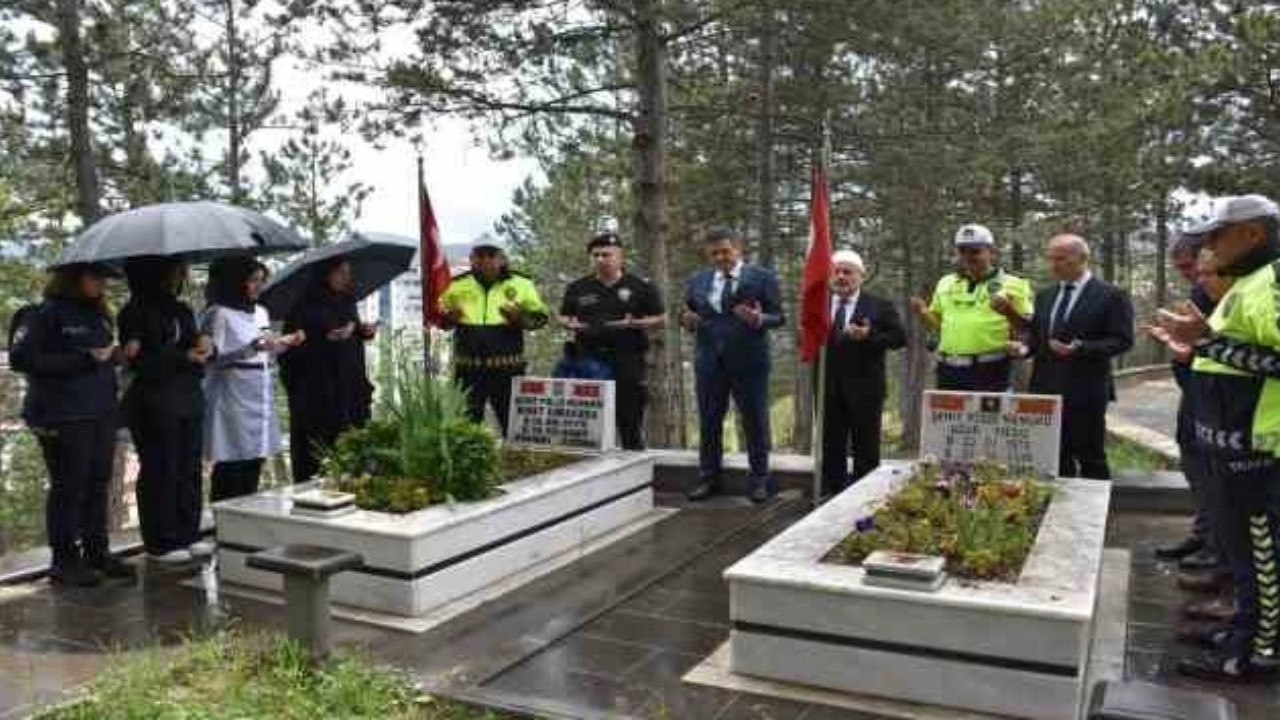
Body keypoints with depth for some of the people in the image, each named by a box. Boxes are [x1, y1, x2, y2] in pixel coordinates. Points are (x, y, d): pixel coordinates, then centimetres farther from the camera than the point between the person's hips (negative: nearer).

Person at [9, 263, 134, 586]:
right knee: (68, 487, 0)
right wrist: (83, 359, -19)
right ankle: (64, 561, 11)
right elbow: (21, 358, -15)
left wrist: (114, 354, 2)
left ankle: (97, 552, 21)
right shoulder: (45, 314, -8)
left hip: (101, 413, 7)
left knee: (98, 484, 10)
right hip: (63, 417, -7)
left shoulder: (97, 314, 14)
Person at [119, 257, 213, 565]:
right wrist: (184, 358, -18)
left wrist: (205, 346, -4)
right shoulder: (136, 313, -7)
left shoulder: (182, 310, 14)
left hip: (189, 400, 7)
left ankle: (188, 534, 20)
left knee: (190, 470, 10)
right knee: (161, 472, 0)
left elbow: (195, 349, 19)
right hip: (155, 404, -7)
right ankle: (160, 543, 10)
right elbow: (139, 362, -13)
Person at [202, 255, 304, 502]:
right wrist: (254, 347, -23)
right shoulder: (219, 314, -8)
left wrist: (286, 342, 4)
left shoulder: (261, 312, 14)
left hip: (260, 398, 7)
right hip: (233, 399, -7)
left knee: (254, 462, 9)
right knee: (231, 465, -5)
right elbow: (215, 357, -14)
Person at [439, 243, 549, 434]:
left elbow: (540, 316, 7)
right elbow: (439, 316, 16)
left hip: (507, 366, -1)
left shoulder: (520, 283, 4)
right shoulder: (457, 285, 7)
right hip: (468, 366, 2)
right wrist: (448, 318, -7)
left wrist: (520, 318, -13)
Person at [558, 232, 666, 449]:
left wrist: (633, 324, -12)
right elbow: (563, 316, 24)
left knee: (628, 414, -3)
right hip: (588, 358, 3)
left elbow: (660, 319, 5)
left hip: (626, 359, -3)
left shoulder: (641, 287, 5)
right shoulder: (578, 288, 15)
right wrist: (570, 324, -1)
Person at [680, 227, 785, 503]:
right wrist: (687, 320, -12)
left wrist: (758, 319, -25)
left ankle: (760, 479, 15)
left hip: (749, 361, -3)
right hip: (709, 361, 3)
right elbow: (688, 316, 11)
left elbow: (778, 317, -5)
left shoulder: (762, 277, -3)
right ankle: (708, 478, 21)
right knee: (709, 422, 9)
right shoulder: (697, 281, 8)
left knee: (755, 422, 5)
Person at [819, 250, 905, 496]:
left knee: (866, 450, 5)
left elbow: (899, 337, -5)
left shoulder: (880, 306, -1)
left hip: (864, 388, -3)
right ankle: (831, 493, 20)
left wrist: (869, 336, -19)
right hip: (829, 388, 3)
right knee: (831, 448, 10)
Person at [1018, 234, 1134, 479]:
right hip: (1045, 388, 6)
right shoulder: (1045, 295, 14)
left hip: (1086, 392, -6)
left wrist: (1081, 348, -22)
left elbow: (1122, 340, -10)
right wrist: (1024, 346, -4)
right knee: (1054, 459, 11)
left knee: (1091, 459, 4)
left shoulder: (1111, 295, -5)